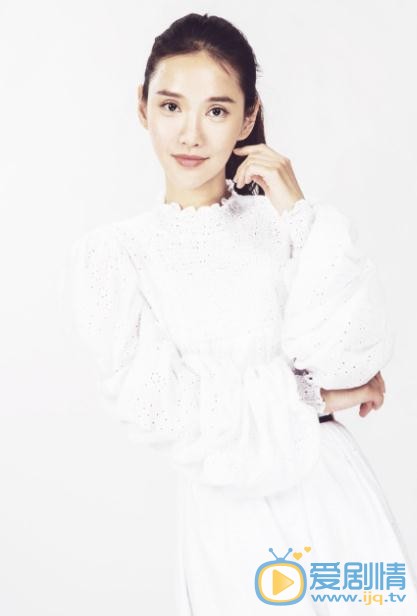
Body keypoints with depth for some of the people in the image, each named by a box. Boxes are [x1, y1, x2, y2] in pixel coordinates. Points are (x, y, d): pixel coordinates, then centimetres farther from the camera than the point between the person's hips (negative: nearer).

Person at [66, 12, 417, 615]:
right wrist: (307, 395, -9)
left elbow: (354, 359, -10)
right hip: (232, 517, -2)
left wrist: (302, 215, -13)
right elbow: (157, 407, -11)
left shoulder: (284, 219, 0)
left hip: (337, 491, 2)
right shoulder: (111, 253, -4)